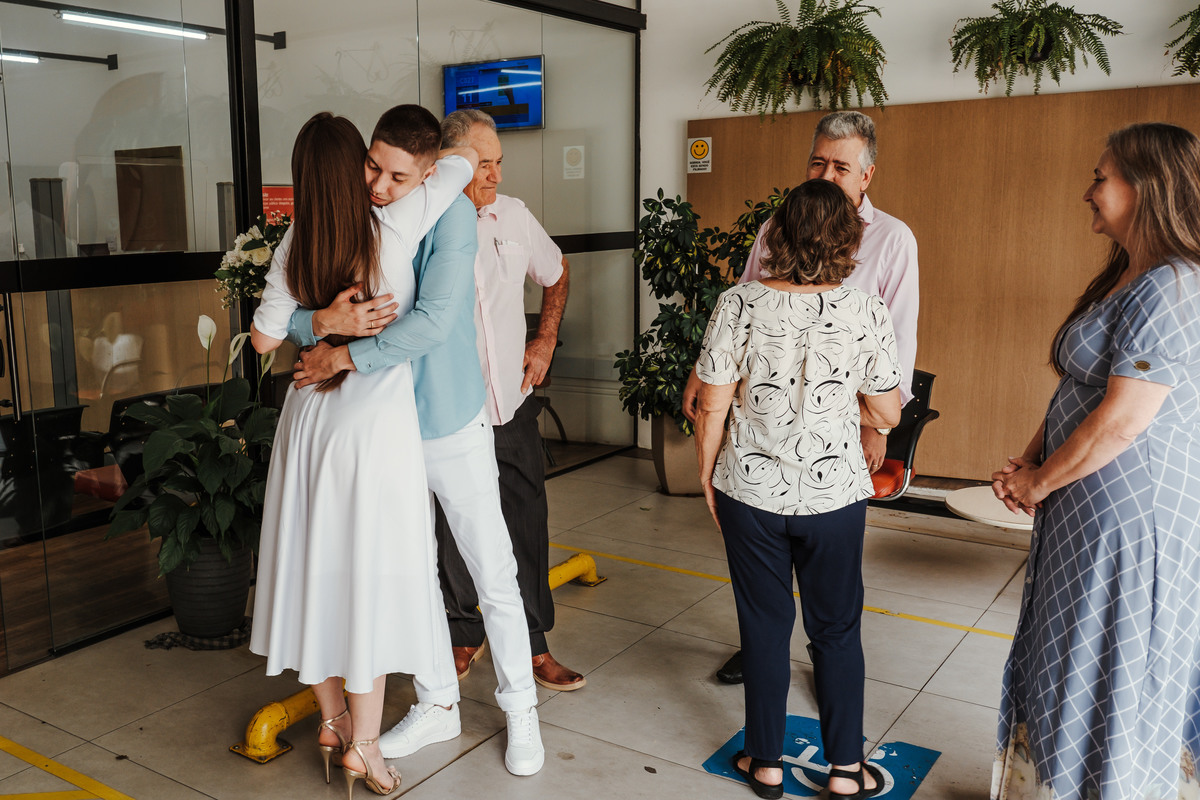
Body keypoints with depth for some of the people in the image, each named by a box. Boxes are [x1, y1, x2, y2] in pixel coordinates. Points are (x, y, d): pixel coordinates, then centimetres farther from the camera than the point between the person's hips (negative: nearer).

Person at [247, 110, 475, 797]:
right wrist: (425, 160, 15)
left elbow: (265, 338, 5)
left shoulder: (294, 248, -2)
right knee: (372, 570, 5)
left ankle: (332, 720, 32)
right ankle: (363, 745, 15)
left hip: (310, 417, 5)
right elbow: (465, 160, -4)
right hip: (377, 423, -5)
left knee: (318, 561, 15)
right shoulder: (393, 231, -13)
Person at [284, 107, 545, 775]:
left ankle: (520, 708, 28)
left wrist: (343, 357, -22)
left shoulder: (452, 213, -18)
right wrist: (326, 321, -26)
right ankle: (438, 706, 36)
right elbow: (287, 319, -4)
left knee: (495, 575, 7)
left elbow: (433, 322, -29)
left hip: (453, 424, -4)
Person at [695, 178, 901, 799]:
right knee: (836, 630, 16)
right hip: (835, 493, 1)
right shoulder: (867, 313, -10)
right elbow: (887, 413, -1)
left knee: (765, 627, 15)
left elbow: (712, 404, -9)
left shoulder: (740, 305, -12)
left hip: (751, 492, 0)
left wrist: (706, 470, 6)